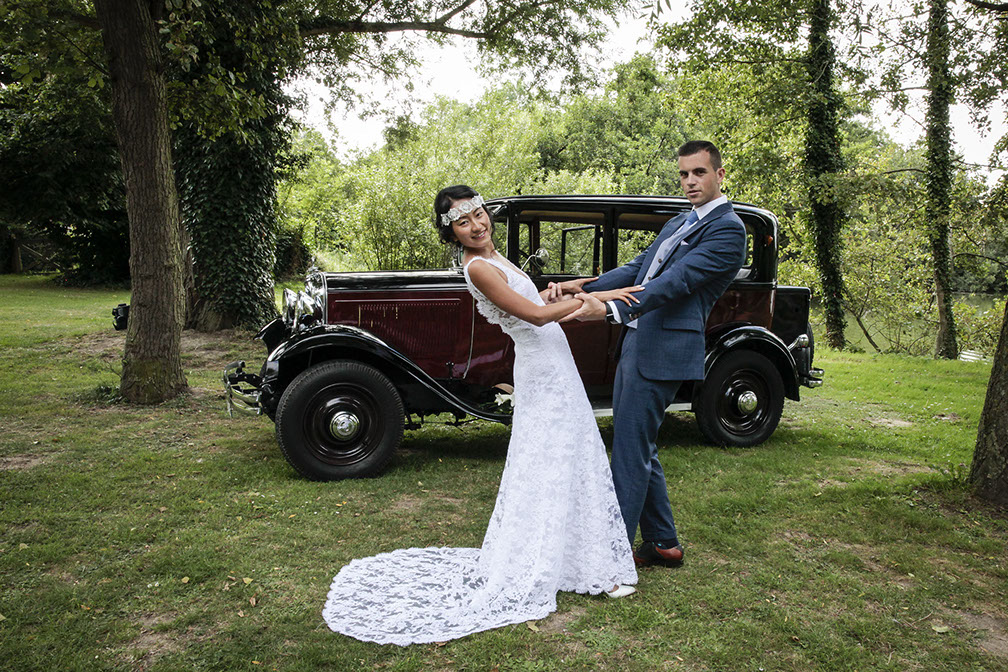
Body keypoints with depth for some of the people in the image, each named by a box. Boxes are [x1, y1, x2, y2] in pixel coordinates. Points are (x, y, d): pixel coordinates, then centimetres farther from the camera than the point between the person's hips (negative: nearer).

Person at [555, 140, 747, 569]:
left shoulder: (727, 228, -8)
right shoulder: (677, 224, 22)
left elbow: (676, 281, -22)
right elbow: (638, 269, 16)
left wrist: (610, 309, -34)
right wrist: (582, 287, 1)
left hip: (662, 351, -10)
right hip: (635, 344, 10)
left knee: (630, 453, -6)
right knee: (639, 449, 15)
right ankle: (664, 543, 28)